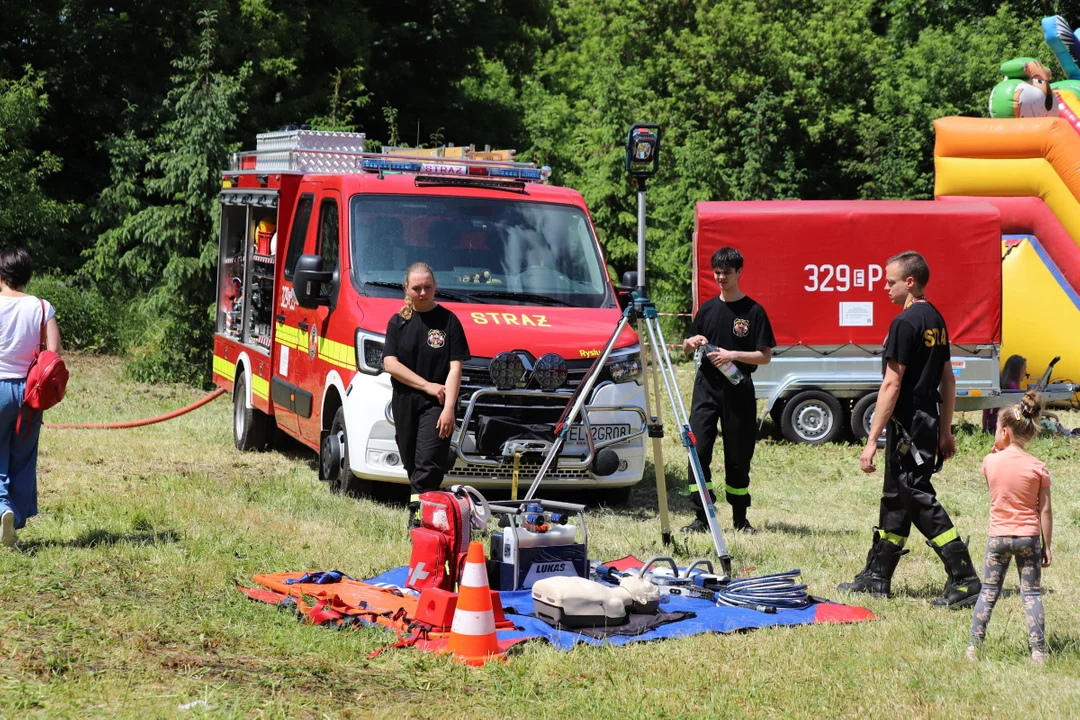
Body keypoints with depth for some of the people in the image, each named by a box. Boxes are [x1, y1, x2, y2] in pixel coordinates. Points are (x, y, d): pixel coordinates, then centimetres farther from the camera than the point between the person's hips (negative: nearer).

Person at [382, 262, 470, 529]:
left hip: (436, 404, -3)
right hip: (404, 403, 4)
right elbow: (390, 363, -1)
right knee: (411, 464, 9)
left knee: (428, 462, -15)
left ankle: (417, 514, -20)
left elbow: (455, 367, -5)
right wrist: (427, 385, -11)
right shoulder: (398, 322, 7)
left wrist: (449, 408, -15)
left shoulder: (448, 321, -1)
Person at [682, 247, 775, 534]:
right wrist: (692, 343, -4)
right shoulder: (707, 309, 11)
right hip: (707, 388, 3)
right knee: (698, 450, -9)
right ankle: (702, 518, -6)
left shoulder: (754, 311, -1)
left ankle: (740, 519, 16)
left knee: (738, 456, 4)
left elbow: (765, 355, -5)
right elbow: (685, 347, 20)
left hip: (738, 390, -3)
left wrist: (733, 355, -18)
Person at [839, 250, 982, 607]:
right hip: (929, 422, 10)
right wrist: (945, 432, 23)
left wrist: (872, 440, -18)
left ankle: (964, 581, -11)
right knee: (896, 498, 16)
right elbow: (948, 380, 17)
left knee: (921, 502, -8)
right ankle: (876, 575, 26)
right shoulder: (936, 320, 12)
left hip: (908, 426, -10)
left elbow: (891, 385, -20)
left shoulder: (905, 323, -16)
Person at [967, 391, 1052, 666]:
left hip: (998, 537, 1)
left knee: (989, 591, 10)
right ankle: (1038, 651, 0)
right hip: (1029, 537, -1)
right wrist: (1047, 545, 2)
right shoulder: (1037, 468, -8)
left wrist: (998, 451, 10)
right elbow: (1045, 511, -5)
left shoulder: (991, 461, -6)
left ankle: (974, 646, 10)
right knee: (1031, 593, 4)